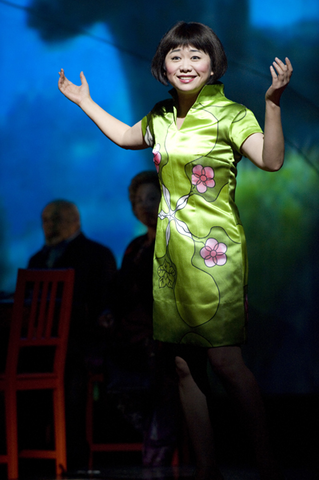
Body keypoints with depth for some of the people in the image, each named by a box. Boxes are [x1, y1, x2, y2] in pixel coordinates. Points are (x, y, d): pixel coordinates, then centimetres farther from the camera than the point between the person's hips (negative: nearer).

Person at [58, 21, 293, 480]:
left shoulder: (228, 114, -10)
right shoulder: (163, 115, 10)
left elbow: (272, 160, -26)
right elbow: (126, 136, 32)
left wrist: (273, 102, -37)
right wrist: (85, 101, 34)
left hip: (213, 251, -7)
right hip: (171, 249, 7)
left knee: (224, 359, -10)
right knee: (185, 364, 7)